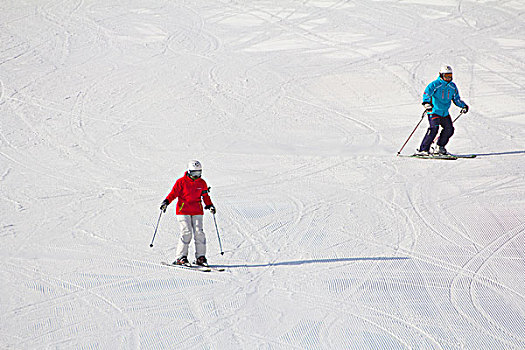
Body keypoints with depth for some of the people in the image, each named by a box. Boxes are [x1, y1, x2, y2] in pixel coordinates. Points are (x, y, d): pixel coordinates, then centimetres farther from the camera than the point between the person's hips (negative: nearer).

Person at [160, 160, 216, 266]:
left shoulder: (202, 183, 8)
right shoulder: (181, 182, -3)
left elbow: (205, 196, 18)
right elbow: (173, 193, -2)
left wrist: (210, 205, 5)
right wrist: (166, 202, -16)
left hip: (197, 212, 3)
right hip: (183, 211, -3)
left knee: (199, 232, -7)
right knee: (186, 232, -14)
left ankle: (200, 257, 0)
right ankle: (181, 257, -8)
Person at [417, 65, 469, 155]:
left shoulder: (452, 86, 9)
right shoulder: (435, 84, -11)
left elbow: (456, 99, 21)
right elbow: (427, 93, -25)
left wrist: (463, 106, 7)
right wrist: (426, 103, -43)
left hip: (445, 113, 7)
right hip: (434, 111, -7)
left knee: (449, 129, 0)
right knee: (434, 128, -22)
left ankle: (440, 148, 18)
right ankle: (423, 150, -21)